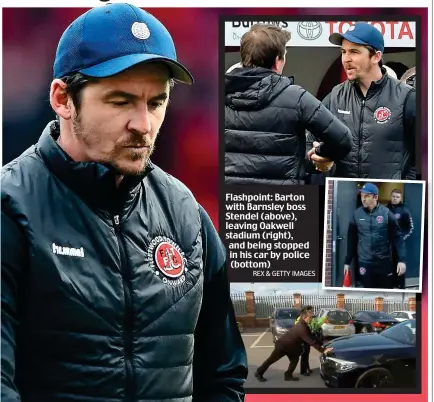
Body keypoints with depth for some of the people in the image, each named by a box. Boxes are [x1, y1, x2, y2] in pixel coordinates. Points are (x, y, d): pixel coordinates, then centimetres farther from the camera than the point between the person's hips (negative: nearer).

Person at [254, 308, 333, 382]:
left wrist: (321, 344, -1)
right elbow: (311, 341, -33)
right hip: (282, 346, -9)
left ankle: (288, 376, 17)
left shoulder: (302, 325, 0)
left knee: (294, 359, 9)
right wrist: (322, 350, -33)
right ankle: (259, 373, 18)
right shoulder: (302, 328, -31)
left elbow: (311, 338, 7)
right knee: (271, 360, 4)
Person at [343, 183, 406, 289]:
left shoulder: (386, 213, -6)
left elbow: (397, 237, -6)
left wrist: (401, 260, -14)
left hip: (384, 262, -1)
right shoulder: (357, 214, 0)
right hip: (364, 262, 1)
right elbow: (351, 239, 6)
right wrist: (347, 262, 8)